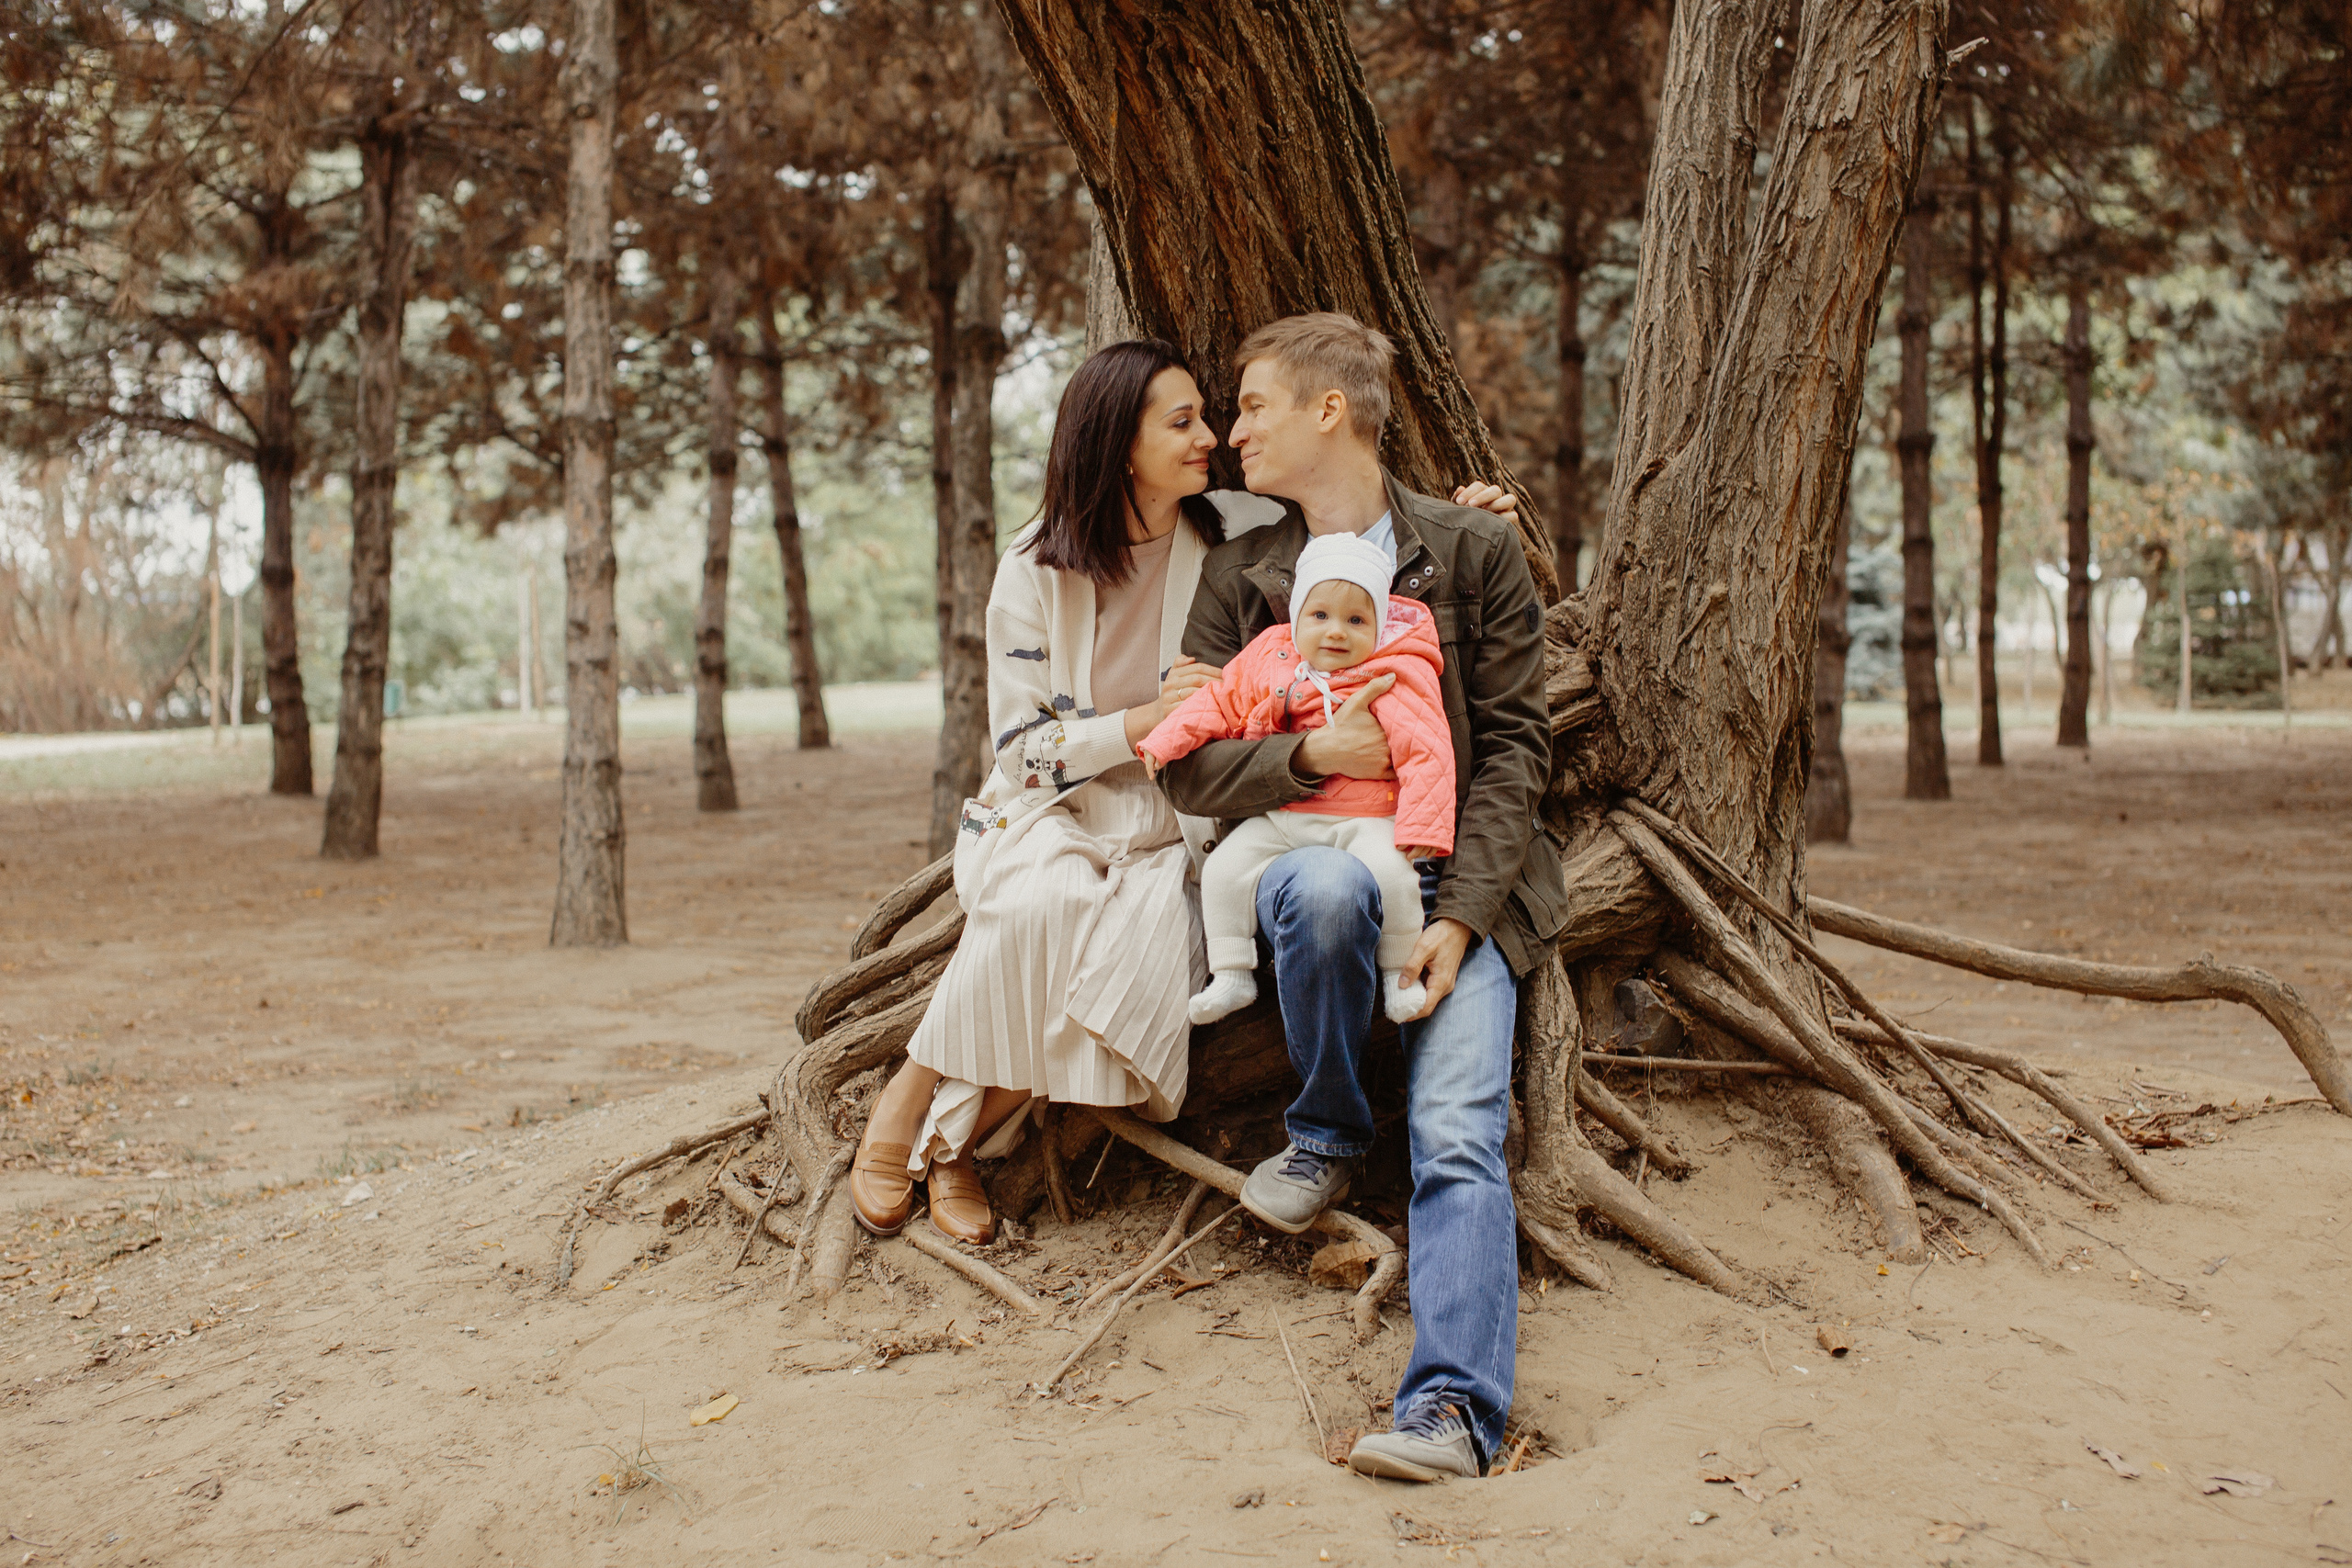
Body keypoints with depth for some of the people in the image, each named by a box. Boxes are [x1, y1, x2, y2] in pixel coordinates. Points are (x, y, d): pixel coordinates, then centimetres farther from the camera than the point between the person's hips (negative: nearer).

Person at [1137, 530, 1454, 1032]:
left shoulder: (1396, 677, -7)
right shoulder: (1269, 658, 6)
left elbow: (1426, 751, -11)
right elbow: (1221, 703, 17)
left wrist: (1421, 825, -20)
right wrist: (1167, 739, 5)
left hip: (1364, 819, -4)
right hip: (1279, 818, 4)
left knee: (1389, 872, -31)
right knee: (1223, 868, -10)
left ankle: (1399, 972, -7)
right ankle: (1231, 976, 6)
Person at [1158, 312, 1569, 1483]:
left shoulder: (1476, 554, 4)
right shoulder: (1239, 573, 11)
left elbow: (1514, 748, 0)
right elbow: (1188, 766, 6)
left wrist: (1460, 914, -13)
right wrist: (1311, 757, -14)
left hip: (1459, 883, -1)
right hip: (1304, 855, 1)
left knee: (1459, 1132, -22)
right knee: (1329, 885, -36)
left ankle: (1452, 1406, -27)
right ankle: (1327, 1134, -12)